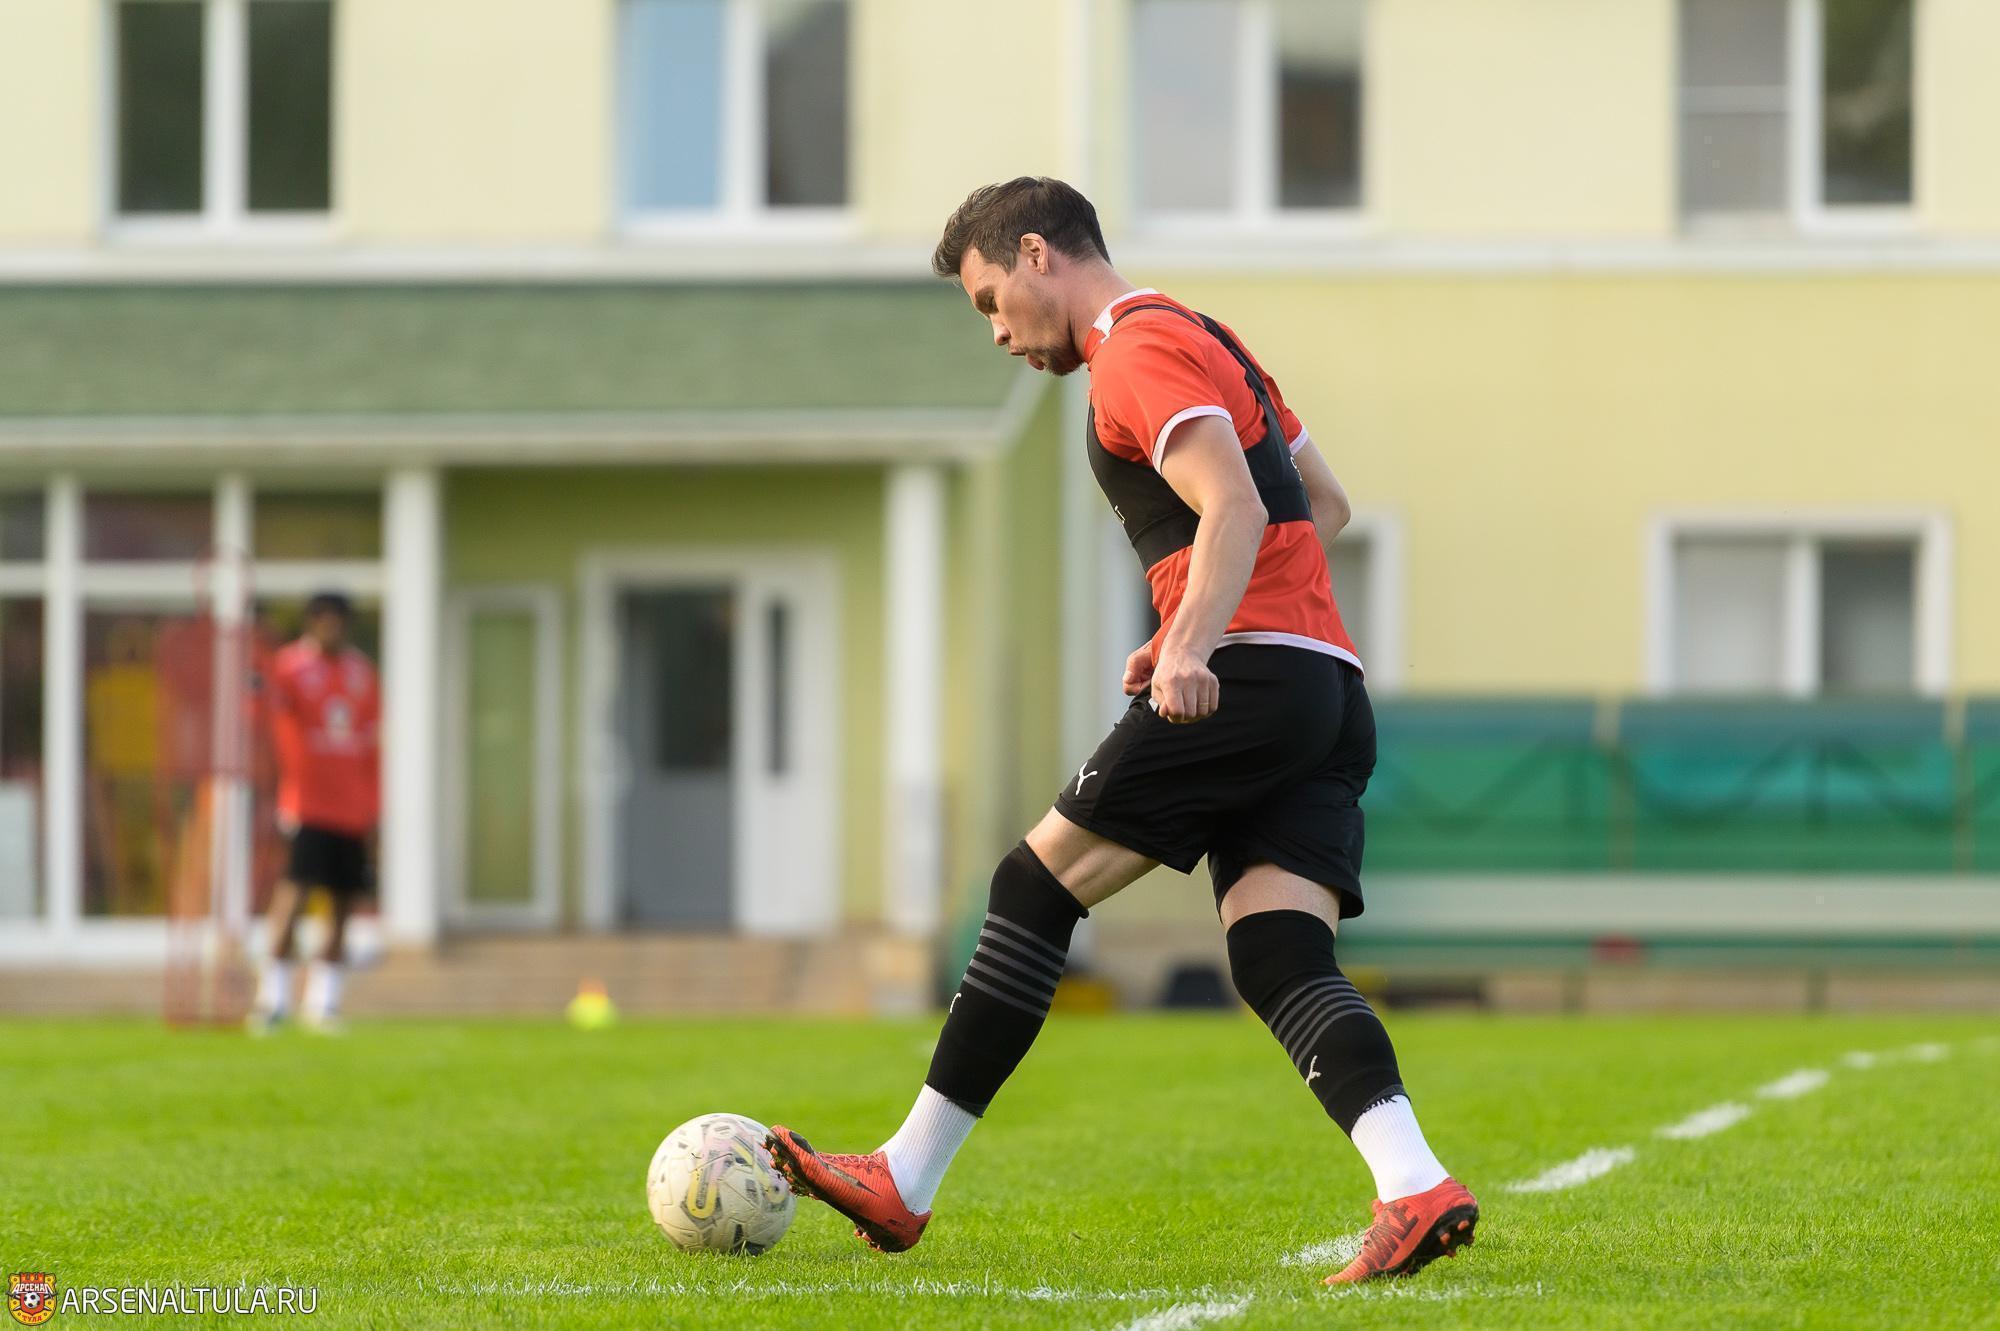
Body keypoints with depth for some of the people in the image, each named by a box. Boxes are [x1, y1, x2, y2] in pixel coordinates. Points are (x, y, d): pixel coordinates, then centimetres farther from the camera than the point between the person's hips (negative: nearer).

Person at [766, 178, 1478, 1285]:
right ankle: (1416, 1190, -23)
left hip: (1251, 682, -9)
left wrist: (1190, 648, -32)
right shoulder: (1206, 343, 26)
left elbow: (1235, 509, -19)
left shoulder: (1138, 351, -5)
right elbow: (1323, 506, 31)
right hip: (1331, 689, 9)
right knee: (1281, 963, -2)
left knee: (1035, 886, -1)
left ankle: (906, 1182, 3)